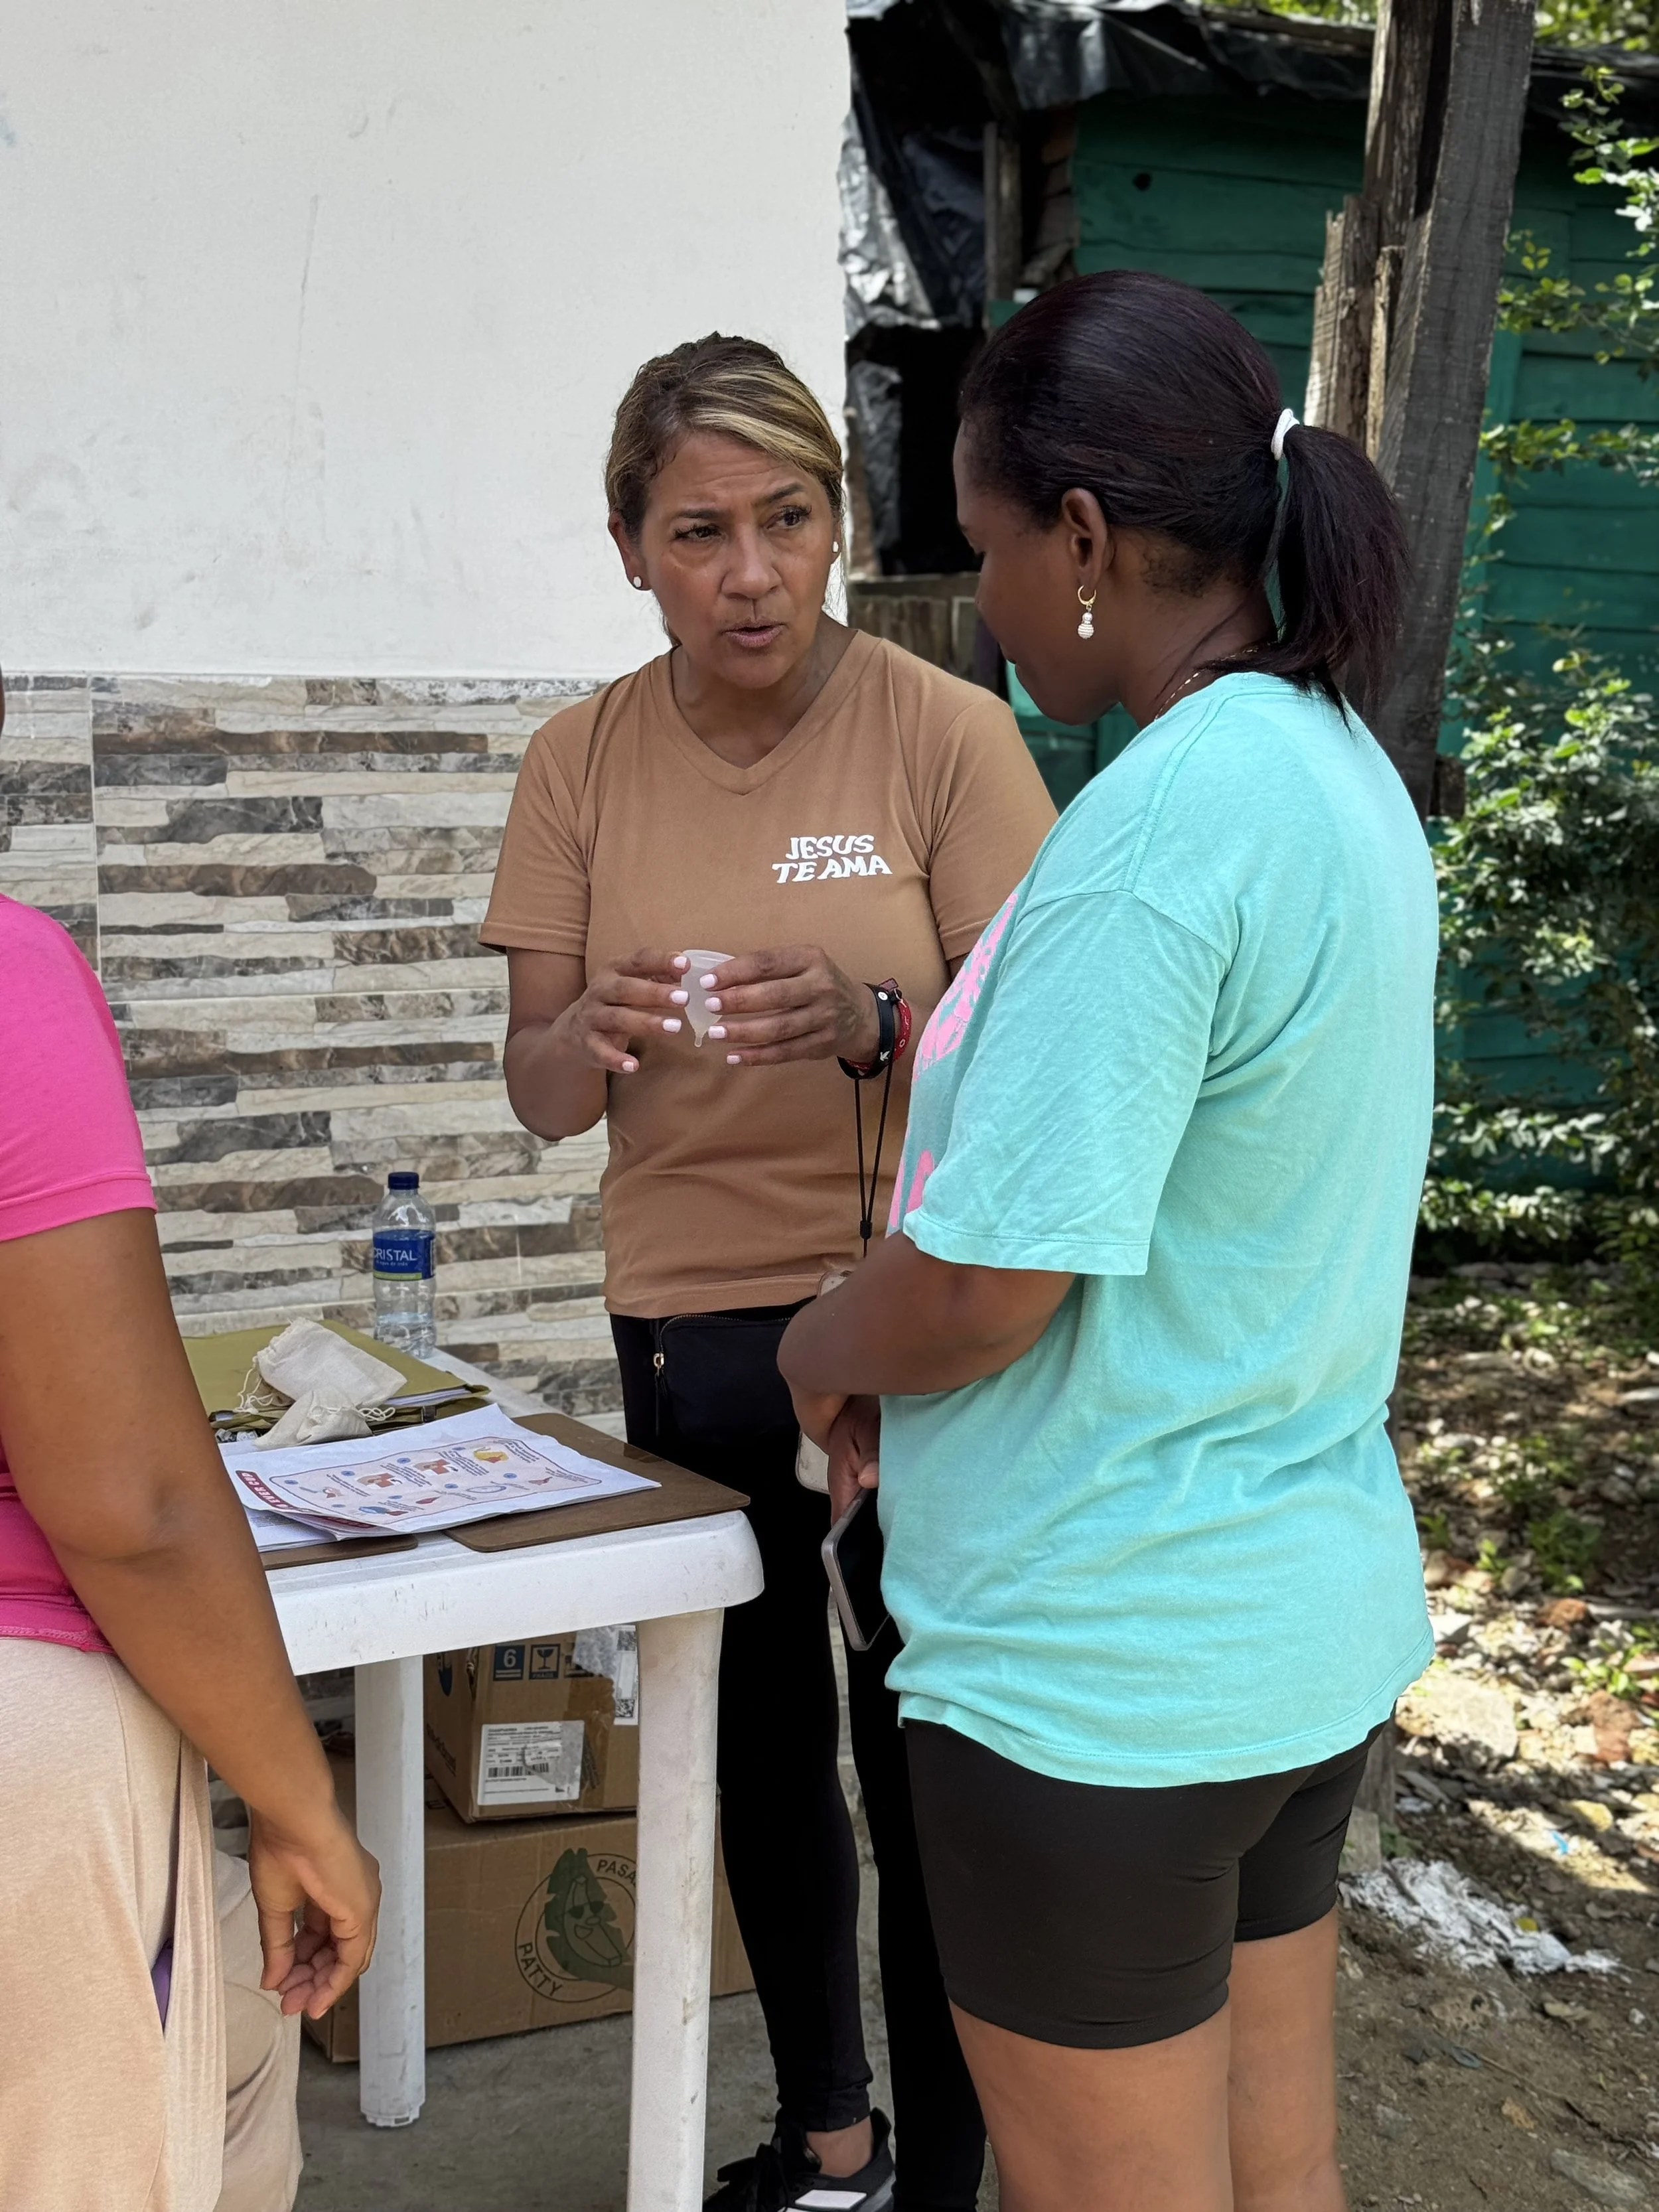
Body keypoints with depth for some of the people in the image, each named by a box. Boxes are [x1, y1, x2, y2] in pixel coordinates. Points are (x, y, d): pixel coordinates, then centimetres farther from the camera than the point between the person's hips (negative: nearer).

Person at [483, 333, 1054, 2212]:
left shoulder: (944, 733, -10)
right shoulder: (585, 760, -1)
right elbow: (540, 1098, 0)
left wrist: (867, 1022, -28)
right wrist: (599, 1035, -23)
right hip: (690, 1332, 4)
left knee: (921, 1769, 2)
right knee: (762, 1741, 18)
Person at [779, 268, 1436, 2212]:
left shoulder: (1155, 829, -24)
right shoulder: (1346, 768, 5)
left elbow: (984, 1291, -23)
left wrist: (823, 1352, -2)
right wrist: (907, 1358, 8)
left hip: (1103, 1669, -9)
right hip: (1314, 1621, 9)